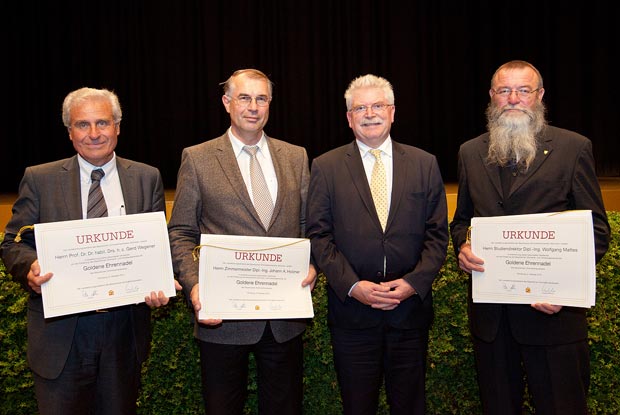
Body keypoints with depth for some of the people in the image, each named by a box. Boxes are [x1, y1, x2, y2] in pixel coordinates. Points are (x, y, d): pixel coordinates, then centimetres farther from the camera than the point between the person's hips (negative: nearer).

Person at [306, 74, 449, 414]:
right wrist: (352, 285, -13)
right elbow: (319, 236, -2)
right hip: (351, 309, -1)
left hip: (411, 307, 1)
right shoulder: (325, 167, 1)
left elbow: (437, 233, 3)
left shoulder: (424, 164, 5)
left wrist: (414, 282, -11)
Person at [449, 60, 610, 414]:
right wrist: (462, 246, -5)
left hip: (553, 308, -3)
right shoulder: (471, 152, 10)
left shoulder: (573, 148, -1)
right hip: (490, 313, 4)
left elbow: (597, 230, -2)